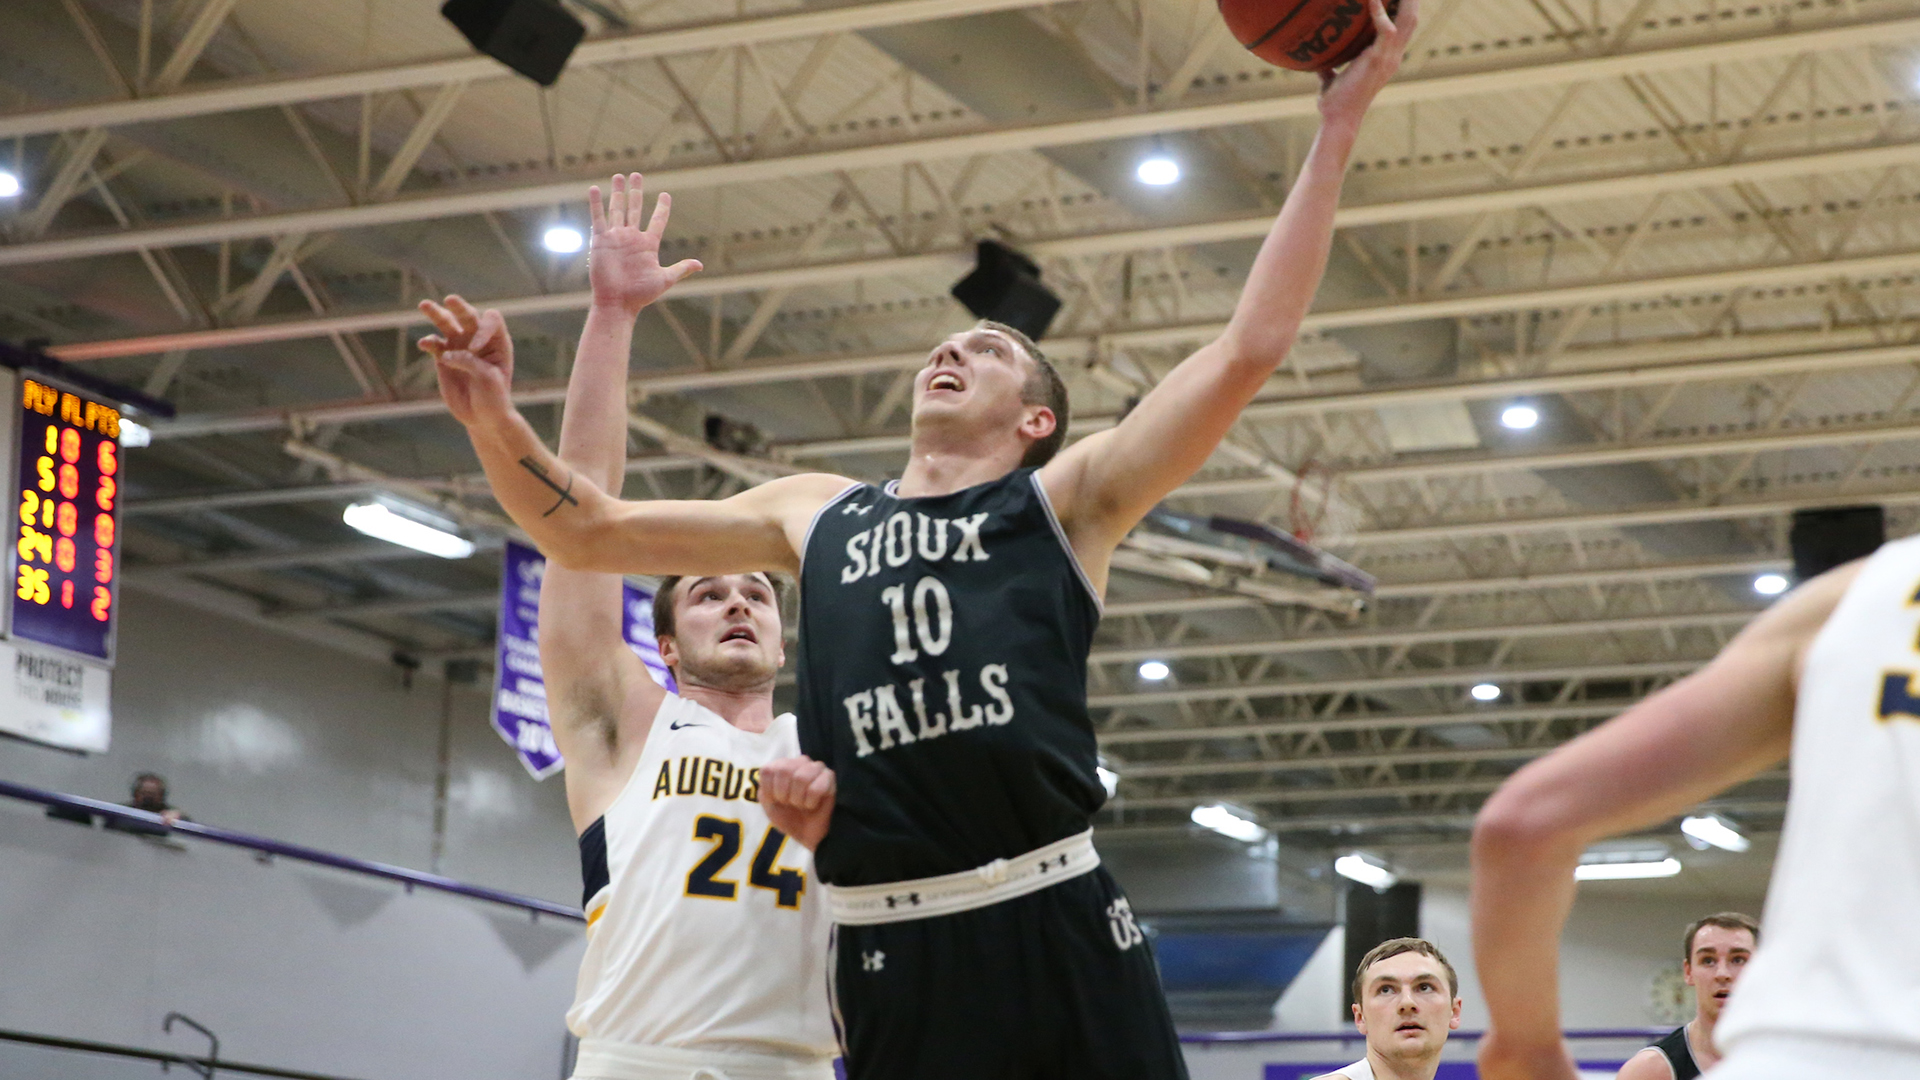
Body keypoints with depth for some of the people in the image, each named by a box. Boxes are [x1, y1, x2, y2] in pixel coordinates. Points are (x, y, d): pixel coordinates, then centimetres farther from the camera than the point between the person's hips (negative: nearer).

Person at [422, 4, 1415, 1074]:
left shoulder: (1066, 497, 11)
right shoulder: (816, 514, 21)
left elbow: (1248, 350, 1)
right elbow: (589, 533, 24)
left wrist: (1338, 125, -2)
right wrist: (496, 418, 5)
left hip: (1056, 921, -2)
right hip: (887, 943, 3)